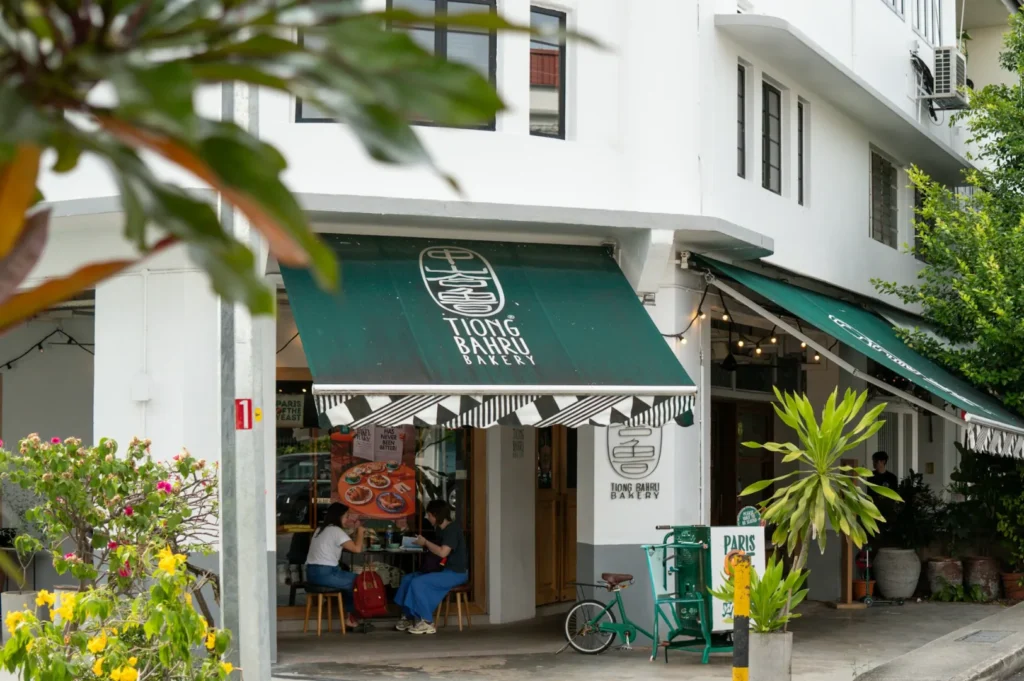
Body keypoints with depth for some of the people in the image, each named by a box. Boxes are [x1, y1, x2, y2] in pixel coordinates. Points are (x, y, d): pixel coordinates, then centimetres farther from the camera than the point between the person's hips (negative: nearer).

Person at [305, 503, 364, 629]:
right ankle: (351, 616, 19)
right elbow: (357, 549, -15)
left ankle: (349, 614, 23)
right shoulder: (336, 530, -9)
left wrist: (352, 529, 20)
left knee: (348, 578, 25)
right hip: (325, 573, -9)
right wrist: (360, 530, -1)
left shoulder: (320, 530, 18)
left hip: (312, 573, 9)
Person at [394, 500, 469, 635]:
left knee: (418, 583, -23)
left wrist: (425, 542, -14)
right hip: (443, 570, 10)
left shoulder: (452, 529, -17)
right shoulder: (441, 529, 13)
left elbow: (443, 552, -27)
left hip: (456, 573, -10)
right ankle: (409, 617, 6)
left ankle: (427, 622, -16)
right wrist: (425, 546, -1)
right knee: (408, 579, 3)